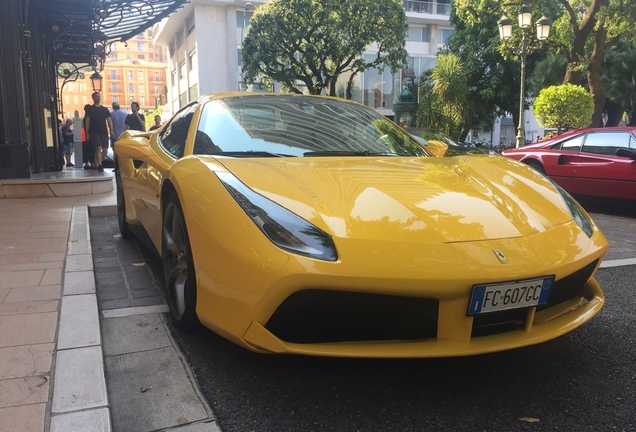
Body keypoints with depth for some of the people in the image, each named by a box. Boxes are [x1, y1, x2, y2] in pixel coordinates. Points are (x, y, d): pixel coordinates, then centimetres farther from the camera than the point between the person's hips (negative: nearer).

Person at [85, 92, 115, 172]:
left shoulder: (105, 109, 14)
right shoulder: (90, 109, 5)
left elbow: (109, 120, 8)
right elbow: (87, 121, 2)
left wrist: (111, 131, -6)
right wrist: (87, 133, -5)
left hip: (104, 132, 4)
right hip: (94, 132, -4)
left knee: (105, 150, 0)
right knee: (98, 148, -18)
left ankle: (97, 163, 20)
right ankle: (99, 165, -19)